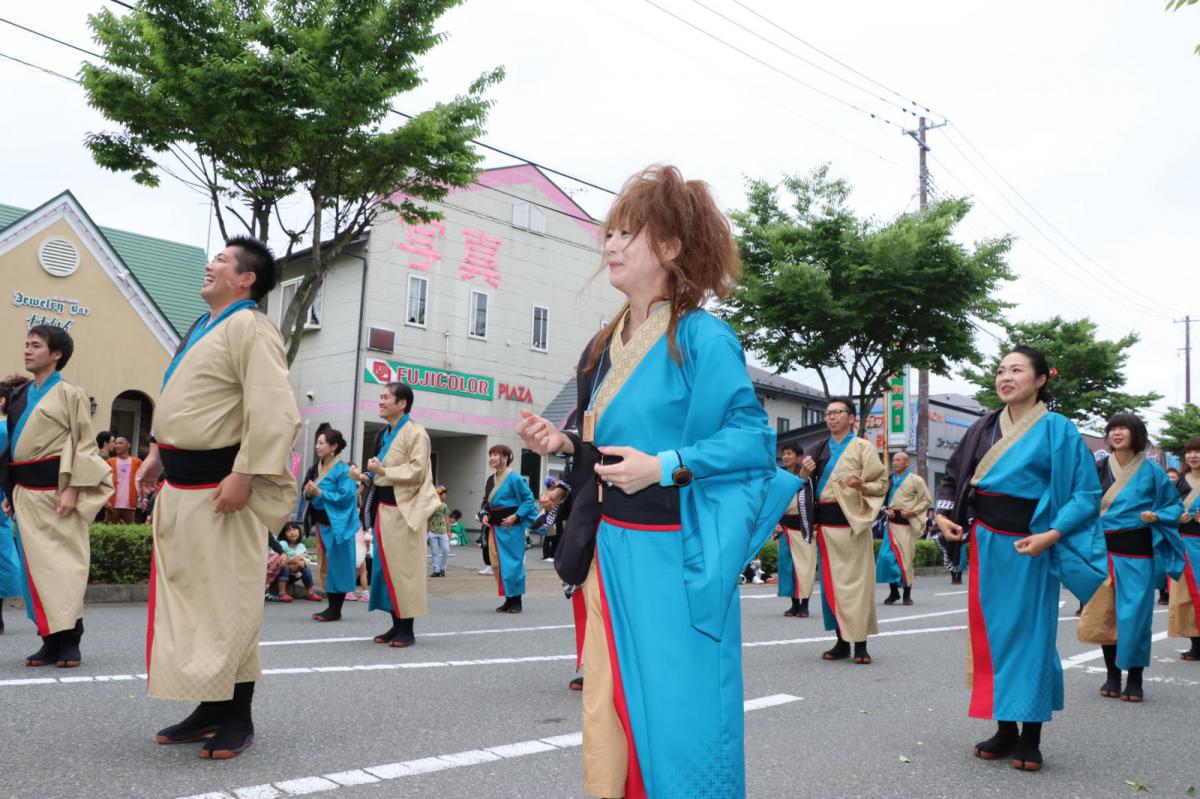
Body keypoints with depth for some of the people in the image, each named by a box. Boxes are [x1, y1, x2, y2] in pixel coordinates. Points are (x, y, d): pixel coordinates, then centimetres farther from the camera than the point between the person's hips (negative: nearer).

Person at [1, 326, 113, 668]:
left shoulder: (69, 394, -2)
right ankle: (50, 640, 12)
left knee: (65, 563, -4)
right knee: (37, 564, 6)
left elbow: (85, 445, -7)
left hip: (56, 487, -6)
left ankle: (70, 640, 3)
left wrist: (72, 490, -15)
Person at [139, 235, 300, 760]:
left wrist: (244, 474, -27)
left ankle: (237, 718, 10)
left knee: (227, 599, -3)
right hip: (181, 484, 10)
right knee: (186, 595, 15)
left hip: (220, 485, -10)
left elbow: (272, 411, -24)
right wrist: (158, 454, 21)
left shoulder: (250, 328, -14)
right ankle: (210, 709, 26)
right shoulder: (203, 328, 18)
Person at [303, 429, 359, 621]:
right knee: (326, 566, 12)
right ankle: (331, 607, 20)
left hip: (337, 524, -8)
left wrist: (319, 492, -22)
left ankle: (335, 611, 4)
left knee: (337, 566, -2)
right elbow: (307, 492, 14)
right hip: (321, 522, 8)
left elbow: (346, 496, -20)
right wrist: (308, 493, -9)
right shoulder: (316, 468, 9)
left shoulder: (343, 470, -14)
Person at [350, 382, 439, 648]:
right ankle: (396, 625, 18)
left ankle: (407, 629, 5)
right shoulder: (384, 435, 17)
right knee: (386, 568, 10)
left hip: (404, 509, -9)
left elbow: (417, 472, -18)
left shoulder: (416, 433, -9)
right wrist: (365, 476, 6)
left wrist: (383, 471, -20)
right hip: (384, 507, 9)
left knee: (404, 568, -4)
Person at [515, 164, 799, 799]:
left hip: (672, 555, -7)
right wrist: (565, 443, 3)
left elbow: (752, 434, -15)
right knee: (608, 709, 11)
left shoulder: (701, 336, -11)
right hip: (612, 548, 7)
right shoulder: (608, 345, 12)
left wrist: (665, 467, -25)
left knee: (677, 714, 2)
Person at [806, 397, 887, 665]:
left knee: (856, 580, -4)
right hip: (825, 521, 5)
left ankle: (860, 644, 2)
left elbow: (882, 483, -2)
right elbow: (810, 488, 18)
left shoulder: (862, 447, 1)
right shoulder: (818, 450, 15)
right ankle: (841, 641, 12)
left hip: (852, 520, -5)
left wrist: (862, 485, -22)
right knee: (831, 581, 5)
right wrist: (806, 474, -3)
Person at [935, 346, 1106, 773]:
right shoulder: (984, 428, 8)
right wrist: (943, 513, 1)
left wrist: (1052, 535, -19)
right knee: (992, 632, 7)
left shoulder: (1058, 430, -6)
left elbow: (1086, 493, -8)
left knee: (1029, 633, 1)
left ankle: (1030, 735, 12)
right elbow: (955, 473, 17)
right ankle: (1005, 728, 19)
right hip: (986, 542, 5)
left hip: (1028, 547, -5)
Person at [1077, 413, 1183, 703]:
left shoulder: (1151, 471, 1)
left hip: (1137, 551, -3)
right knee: (1104, 613, 3)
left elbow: (1175, 505, 7)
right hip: (1105, 550, 3)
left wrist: (1156, 516, -12)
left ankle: (1135, 680, 11)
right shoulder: (1100, 468, 8)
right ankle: (1112, 675, 16)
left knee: (1135, 614, -2)